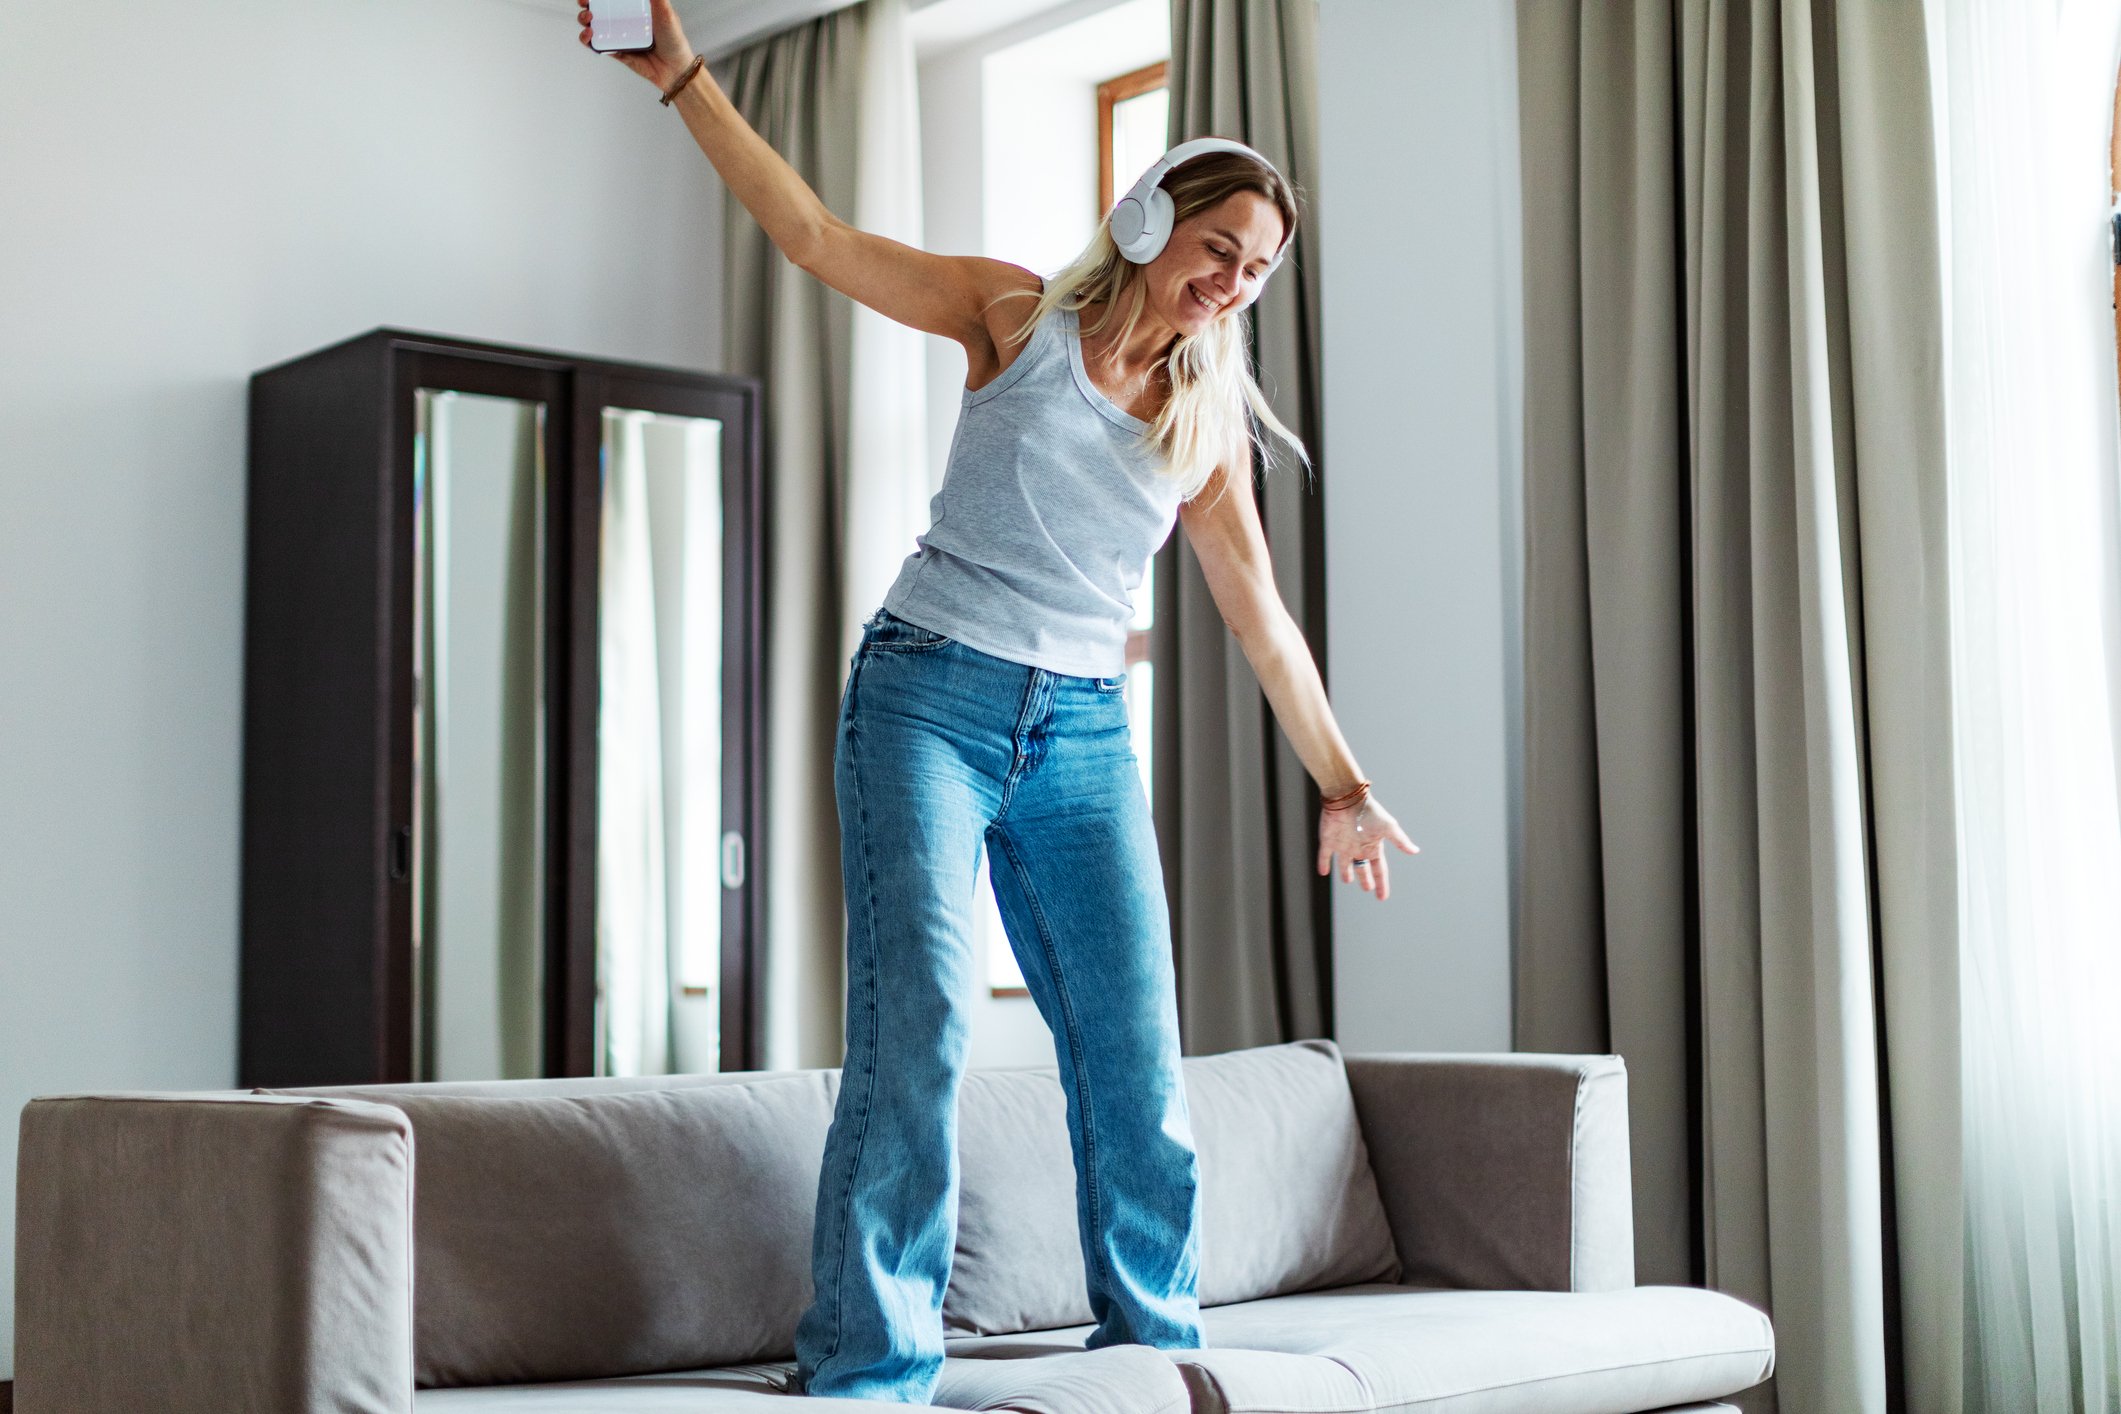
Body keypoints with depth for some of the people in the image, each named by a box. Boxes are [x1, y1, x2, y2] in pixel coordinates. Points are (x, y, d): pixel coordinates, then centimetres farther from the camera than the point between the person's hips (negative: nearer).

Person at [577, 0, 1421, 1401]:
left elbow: (1263, 620, 19)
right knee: (916, 1034, -15)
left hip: (1082, 736, 4)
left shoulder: (1210, 430, 13)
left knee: (1138, 1061, 1)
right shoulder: (1021, 317, 4)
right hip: (929, 700, -4)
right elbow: (819, 237, -1)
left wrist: (1342, 783, 22)